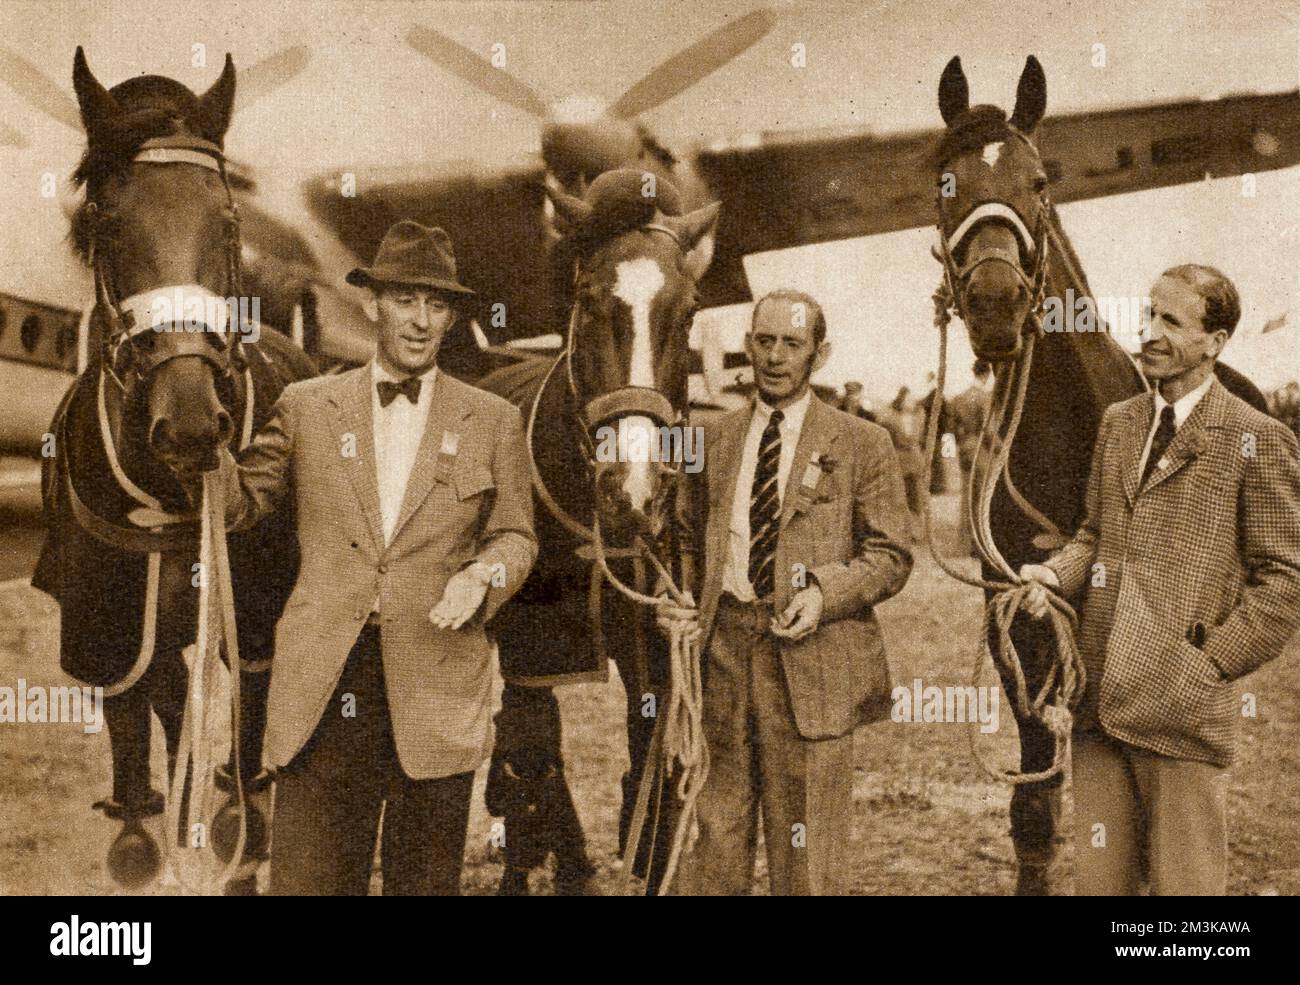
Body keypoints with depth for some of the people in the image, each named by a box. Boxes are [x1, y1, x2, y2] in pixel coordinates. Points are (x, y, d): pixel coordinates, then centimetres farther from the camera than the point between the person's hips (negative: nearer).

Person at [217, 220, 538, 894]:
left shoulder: (493, 422, 9)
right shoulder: (307, 407, 9)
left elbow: (515, 534, 13)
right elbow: (241, 501, 13)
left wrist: (483, 574, -8)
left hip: (436, 687, 0)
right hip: (322, 686, 0)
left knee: (426, 883, 9)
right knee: (305, 879, 1)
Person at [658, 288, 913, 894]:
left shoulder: (861, 444, 3)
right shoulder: (715, 441, 13)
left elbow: (890, 555, 2)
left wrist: (825, 592, -14)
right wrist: (677, 602, 3)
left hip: (808, 657, -3)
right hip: (721, 646, 3)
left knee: (805, 858, 3)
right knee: (712, 834, 7)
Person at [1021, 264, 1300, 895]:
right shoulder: (1118, 422, 14)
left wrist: (1210, 664, -11)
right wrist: (1054, 574, 1)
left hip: (1183, 706, -5)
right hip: (1099, 700, 6)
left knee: (1183, 885, 5)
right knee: (1097, 878, 12)